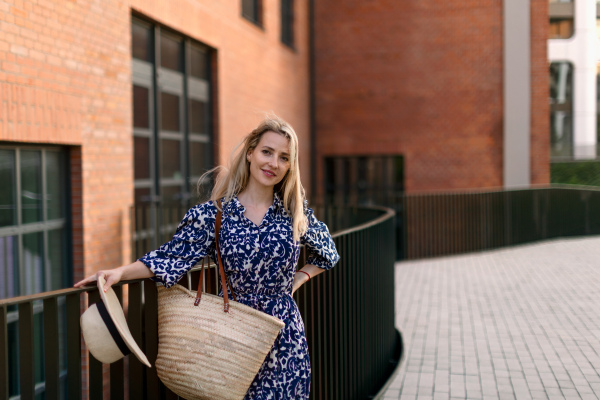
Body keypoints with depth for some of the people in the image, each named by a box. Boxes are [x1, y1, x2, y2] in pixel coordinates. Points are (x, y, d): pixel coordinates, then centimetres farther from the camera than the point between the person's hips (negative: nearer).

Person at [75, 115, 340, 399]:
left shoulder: (295, 210, 2)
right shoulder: (214, 214, -4)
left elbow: (324, 253, 17)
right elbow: (175, 256, -8)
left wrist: (297, 280, 4)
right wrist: (121, 272, -19)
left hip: (283, 333, 2)